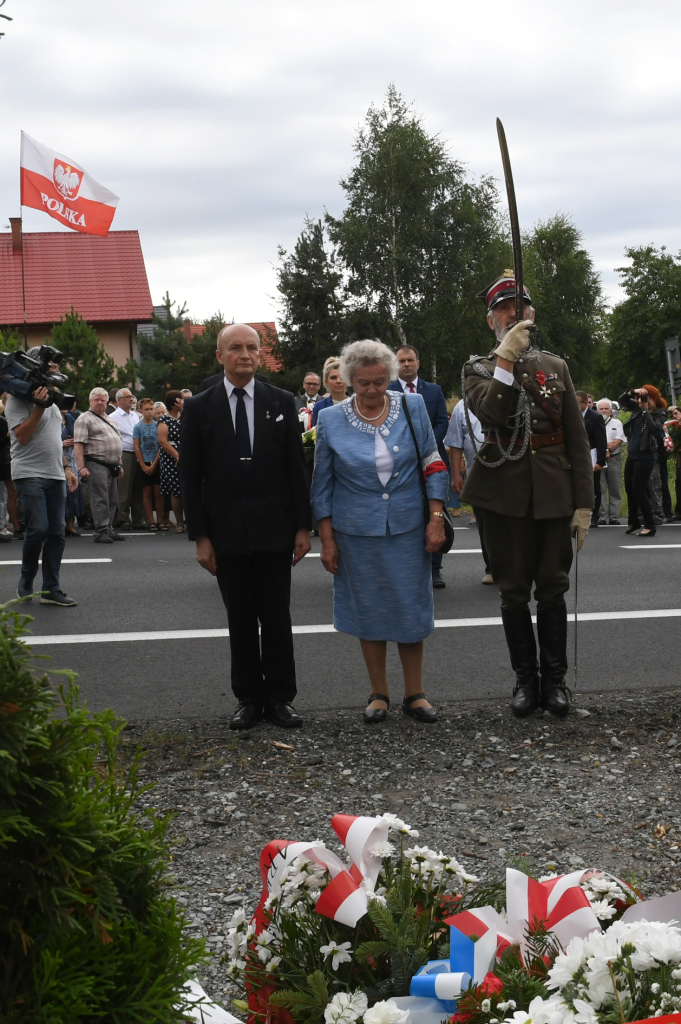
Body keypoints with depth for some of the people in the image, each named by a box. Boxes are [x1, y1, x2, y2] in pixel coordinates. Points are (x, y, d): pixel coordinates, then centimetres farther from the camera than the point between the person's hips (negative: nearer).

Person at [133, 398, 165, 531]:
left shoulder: (158, 425, 4)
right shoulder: (138, 427, 0)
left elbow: (161, 446, 3)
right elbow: (137, 447, -1)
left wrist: (154, 464, -6)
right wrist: (144, 466, -6)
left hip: (157, 463, 1)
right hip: (143, 463, -1)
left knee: (158, 491, 0)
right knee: (147, 492, 1)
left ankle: (160, 520, 4)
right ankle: (151, 521, 3)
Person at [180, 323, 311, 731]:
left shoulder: (282, 402, 4)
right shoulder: (200, 408, 2)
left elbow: (297, 468, 4)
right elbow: (191, 478, 2)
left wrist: (303, 527, -1)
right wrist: (200, 536, -4)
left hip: (275, 529, 0)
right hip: (226, 532, 0)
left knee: (277, 617, 4)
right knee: (240, 620, 6)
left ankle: (280, 698, 14)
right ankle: (249, 699, 16)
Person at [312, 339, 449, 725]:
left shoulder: (412, 407, -2)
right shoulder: (331, 420, -3)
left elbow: (433, 464, 2)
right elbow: (323, 485, 3)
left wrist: (436, 519, -5)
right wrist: (327, 540, 0)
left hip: (408, 529, 0)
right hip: (357, 532, 0)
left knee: (412, 609, 4)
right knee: (368, 611, 7)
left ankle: (415, 694, 16)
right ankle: (379, 694, 20)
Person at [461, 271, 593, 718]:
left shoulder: (557, 367, 10)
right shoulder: (480, 368, 7)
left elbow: (578, 440, 6)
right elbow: (489, 411, -17)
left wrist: (584, 503, -1)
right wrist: (506, 358, -25)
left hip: (554, 492, 1)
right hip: (506, 494, -1)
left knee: (552, 589, 5)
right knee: (514, 592, 5)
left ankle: (555, 680, 15)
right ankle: (526, 679, 16)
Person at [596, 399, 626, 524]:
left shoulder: (617, 423, 11)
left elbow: (619, 440, 0)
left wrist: (608, 449, -12)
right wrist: (608, 446, -8)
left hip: (614, 459, 1)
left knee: (615, 490, 1)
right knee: (600, 490, -5)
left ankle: (614, 517, 3)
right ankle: (602, 517, -4)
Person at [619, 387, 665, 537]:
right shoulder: (637, 408, 4)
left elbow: (655, 429, -31)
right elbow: (622, 400, 9)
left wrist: (646, 410, -28)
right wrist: (633, 391, -8)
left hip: (645, 457, -8)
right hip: (632, 455, 8)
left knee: (638, 491, -9)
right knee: (629, 489, 16)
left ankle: (650, 526, -2)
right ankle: (633, 522, 31)